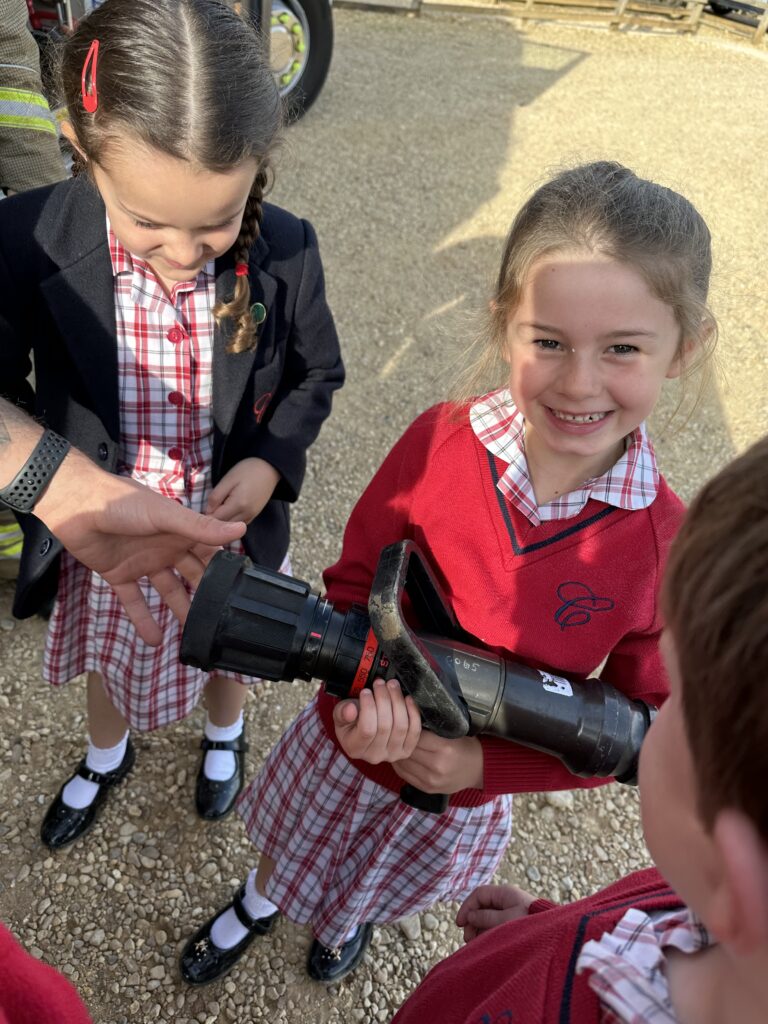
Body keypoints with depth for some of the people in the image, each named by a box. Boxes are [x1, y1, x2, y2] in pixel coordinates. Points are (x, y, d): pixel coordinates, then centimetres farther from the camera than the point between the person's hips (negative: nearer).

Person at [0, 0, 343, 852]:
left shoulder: (286, 250, -22)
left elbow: (315, 375, -5)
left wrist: (270, 464, -22)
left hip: (229, 525, 0)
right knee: (109, 654, 30)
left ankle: (223, 735, 66)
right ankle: (106, 756, 65)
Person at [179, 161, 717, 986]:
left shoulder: (665, 544, -26)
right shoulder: (439, 442, -26)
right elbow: (351, 584, -13)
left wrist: (486, 764, -24)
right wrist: (359, 697, -31)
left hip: (464, 793, 1)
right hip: (346, 739, 0)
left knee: (386, 881, 33)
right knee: (294, 842, 31)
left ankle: (352, 919, 71)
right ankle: (258, 903, 68)